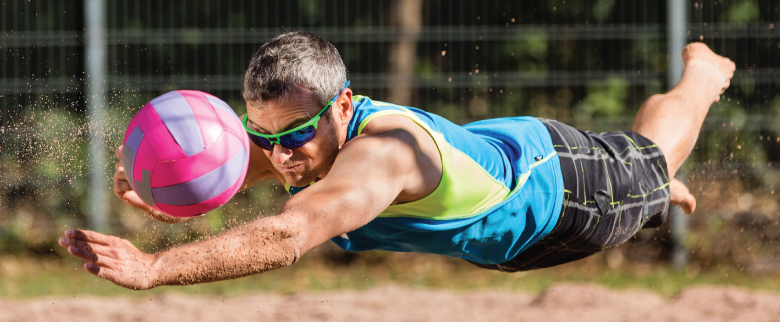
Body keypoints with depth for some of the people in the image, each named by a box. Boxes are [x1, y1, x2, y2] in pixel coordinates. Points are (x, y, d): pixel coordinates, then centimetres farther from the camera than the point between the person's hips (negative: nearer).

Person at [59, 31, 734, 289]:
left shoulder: (382, 148, -53)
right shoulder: (283, 132, -32)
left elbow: (286, 237, -67)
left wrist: (153, 268, -78)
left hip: (559, 183, -5)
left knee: (651, 158, 31)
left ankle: (699, 69, 61)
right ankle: (668, 198, 70)